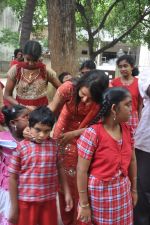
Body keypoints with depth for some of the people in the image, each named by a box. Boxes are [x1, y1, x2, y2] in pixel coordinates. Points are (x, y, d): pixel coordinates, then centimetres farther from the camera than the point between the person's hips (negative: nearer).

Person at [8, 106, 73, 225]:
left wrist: (67, 193, 8)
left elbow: (59, 169, 9)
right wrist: (14, 206, -4)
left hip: (49, 201, 3)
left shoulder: (54, 145, -3)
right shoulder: (21, 147, -11)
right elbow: (13, 178, -6)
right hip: (26, 201, -2)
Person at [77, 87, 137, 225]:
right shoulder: (92, 134, -21)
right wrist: (84, 204, -14)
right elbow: (82, 171, -18)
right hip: (99, 191, -5)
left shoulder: (127, 130, -1)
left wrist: (133, 189, 14)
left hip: (123, 190, 6)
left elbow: (132, 161, 9)